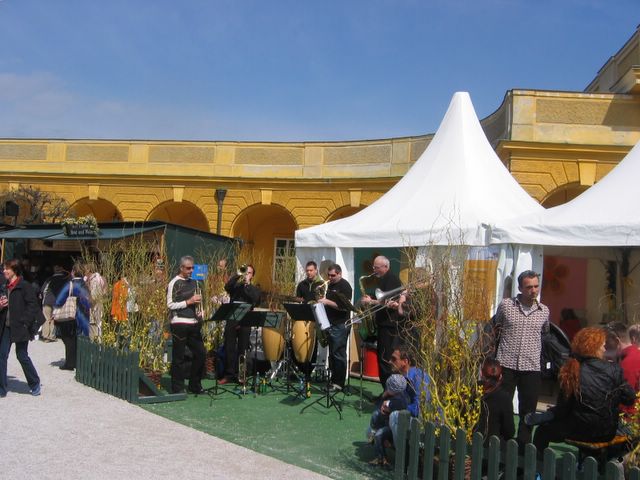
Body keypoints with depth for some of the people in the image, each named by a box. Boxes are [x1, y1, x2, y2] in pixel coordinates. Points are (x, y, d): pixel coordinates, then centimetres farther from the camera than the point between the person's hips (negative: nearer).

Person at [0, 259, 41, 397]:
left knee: (22, 355, 0)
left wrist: (24, 322, -17)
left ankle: (35, 384, 19)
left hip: (19, 327, -6)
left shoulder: (25, 286, -8)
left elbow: (33, 306, -12)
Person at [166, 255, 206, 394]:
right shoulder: (174, 283, -7)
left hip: (194, 323, 7)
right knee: (178, 357, 1)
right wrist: (189, 301, -17)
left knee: (200, 353, 8)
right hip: (180, 324, -7)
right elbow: (170, 305, -12)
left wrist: (199, 313, 6)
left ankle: (195, 386, 22)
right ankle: (177, 389, 11)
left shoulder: (194, 282, 14)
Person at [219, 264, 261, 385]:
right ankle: (229, 374, 5)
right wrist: (237, 275, -12)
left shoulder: (254, 289, 14)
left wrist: (247, 284, -6)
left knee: (242, 349, 2)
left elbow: (255, 298, -8)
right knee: (229, 348, -1)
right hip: (232, 320, 1)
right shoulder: (235, 286, 15)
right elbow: (227, 287, -8)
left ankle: (240, 375, 8)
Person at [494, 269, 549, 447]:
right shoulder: (506, 305, 0)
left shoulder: (544, 311, 6)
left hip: (532, 368, 2)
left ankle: (523, 445, 19)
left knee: (528, 409, 7)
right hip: (506, 365, -2)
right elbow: (495, 328, 15)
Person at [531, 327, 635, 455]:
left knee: (543, 431, 15)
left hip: (581, 432, -3)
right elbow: (630, 398, -3)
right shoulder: (614, 370, -9)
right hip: (608, 432, 4)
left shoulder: (570, 372, -11)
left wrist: (537, 417, 8)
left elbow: (562, 409, -7)